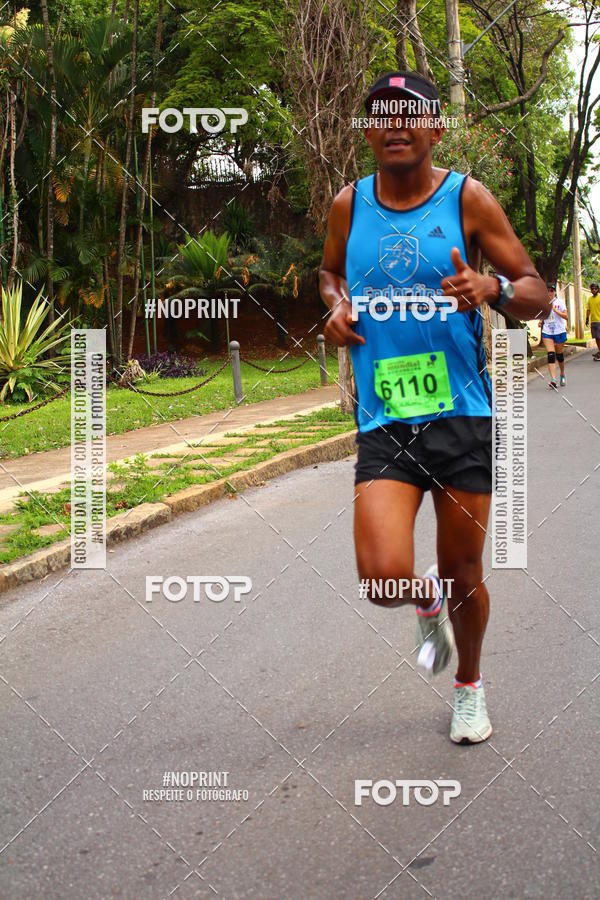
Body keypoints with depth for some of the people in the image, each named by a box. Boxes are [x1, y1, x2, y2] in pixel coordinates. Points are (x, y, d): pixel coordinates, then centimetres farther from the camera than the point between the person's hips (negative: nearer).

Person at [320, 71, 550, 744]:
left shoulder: (467, 199, -2)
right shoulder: (349, 204, 6)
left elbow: (537, 296, 0)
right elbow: (330, 270, 26)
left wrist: (494, 290, -22)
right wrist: (337, 305, 3)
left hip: (462, 417, -1)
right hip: (383, 421, 1)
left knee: (463, 576, 9)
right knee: (383, 578, -16)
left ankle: (469, 687, 40)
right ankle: (429, 602, 23)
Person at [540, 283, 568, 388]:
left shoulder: (560, 302, -2)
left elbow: (565, 316, -11)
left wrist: (555, 309, -21)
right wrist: (541, 322, 3)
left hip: (559, 331, -2)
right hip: (547, 332, 2)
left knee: (559, 355, 9)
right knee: (550, 355, -13)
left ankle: (562, 375, 35)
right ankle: (553, 380, -22)